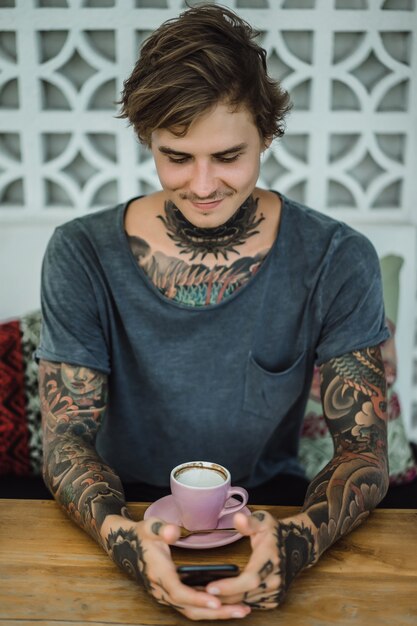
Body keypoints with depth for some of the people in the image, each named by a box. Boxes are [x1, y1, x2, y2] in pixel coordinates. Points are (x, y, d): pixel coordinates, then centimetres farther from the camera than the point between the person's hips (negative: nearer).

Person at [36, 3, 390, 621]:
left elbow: (364, 449, -9)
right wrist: (124, 537, -28)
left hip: (270, 512, 1)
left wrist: (297, 541, -29)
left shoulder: (336, 261, -10)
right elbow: (67, 437, -9)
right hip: (135, 515, 0)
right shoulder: (82, 256, -10)